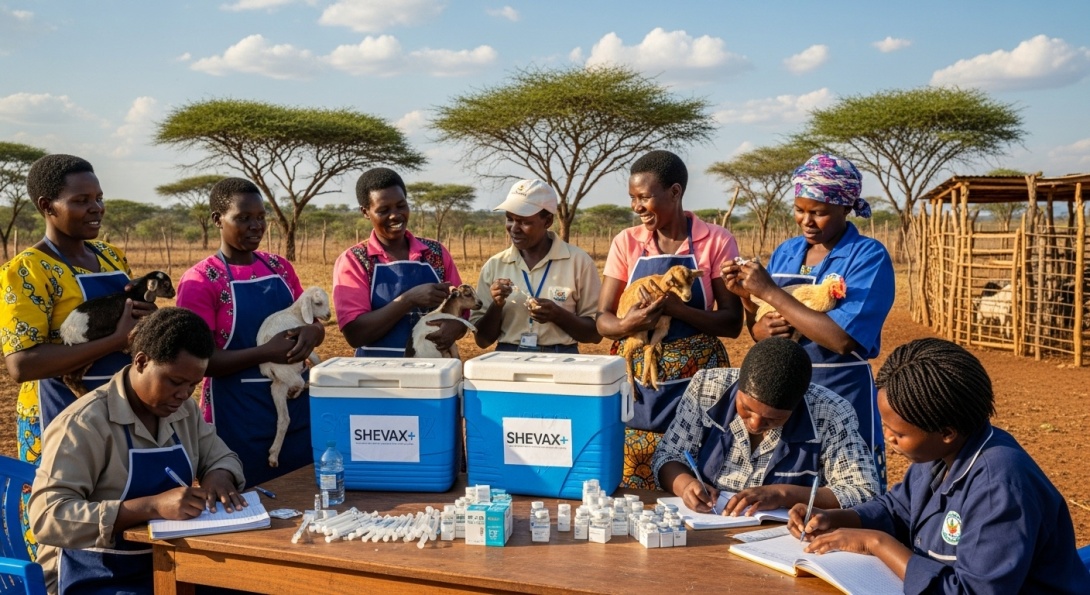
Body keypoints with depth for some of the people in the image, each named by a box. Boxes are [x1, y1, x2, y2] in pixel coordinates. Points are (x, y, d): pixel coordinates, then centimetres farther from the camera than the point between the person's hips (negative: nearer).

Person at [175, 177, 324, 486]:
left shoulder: (280, 267, 6)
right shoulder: (200, 281, -9)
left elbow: (314, 323, 14)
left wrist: (311, 333, -10)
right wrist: (265, 353, -24)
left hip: (296, 408, 5)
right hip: (238, 417, -5)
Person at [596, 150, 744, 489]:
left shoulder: (717, 241, -2)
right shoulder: (626, 243, 5)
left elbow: (732, 323, -4)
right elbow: (602, 320, 2)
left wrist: (678, 308, -20)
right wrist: (626, 325, -21)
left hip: (696, 383, -2)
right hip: (637, 383, 2)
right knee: (631, 492, 1)